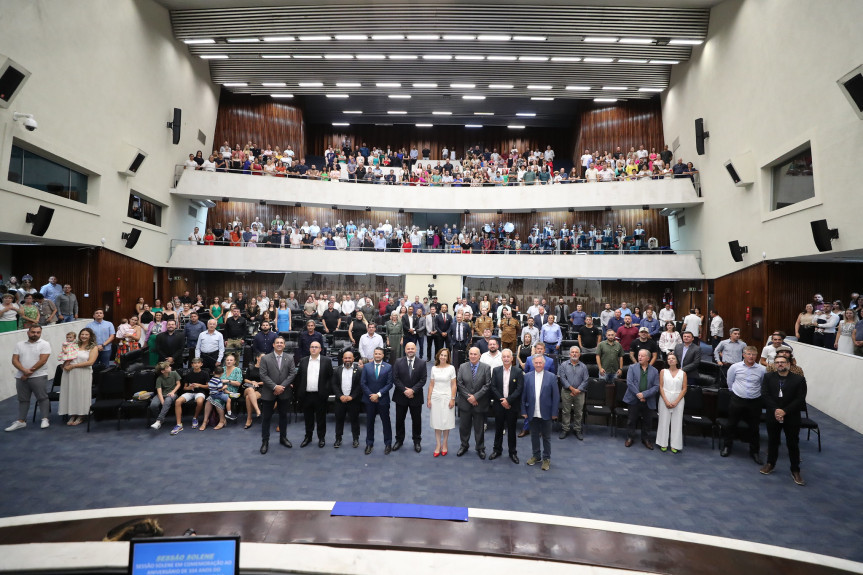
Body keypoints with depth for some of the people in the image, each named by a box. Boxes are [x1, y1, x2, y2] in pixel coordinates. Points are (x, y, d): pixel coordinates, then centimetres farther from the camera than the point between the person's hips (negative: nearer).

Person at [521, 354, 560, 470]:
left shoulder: (551, 377, -5)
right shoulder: (527, 376, 0)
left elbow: (556, 396, -4)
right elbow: (523, 395, 0)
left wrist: (554, 413, -7)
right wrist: (524, 411, -3)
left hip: (546, 413, -2)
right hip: (532, 413, 2)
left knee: (546, 437, 10)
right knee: (534, 436, 14)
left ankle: (546, 458, 24)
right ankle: (536, 456, 31)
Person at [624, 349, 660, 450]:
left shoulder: (654, 371, 3)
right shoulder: (632, 368, 1)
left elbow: (656, 387, -4)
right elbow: (629, 383, -7)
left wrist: (644, 394, -15)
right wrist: (638, 394, -15)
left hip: (648, 401, 1)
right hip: (634, 400, -1)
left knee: (647, 421, 12)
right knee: (631, 420, 8)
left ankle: (645, 439, 29)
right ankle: (630, 438, 22)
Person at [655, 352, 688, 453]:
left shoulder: (682, 373, 5)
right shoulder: (663, 371, 5)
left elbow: (684, 389, 0)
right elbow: (661, 387, 1)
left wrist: (676, 402, -10)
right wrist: (666, 401, -10)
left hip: (678, 400, 0)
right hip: (665, 399, 0)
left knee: (677, 422, 2)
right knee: (664, 421, 3)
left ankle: (675, 445, 11)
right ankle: (663, 443, 12)